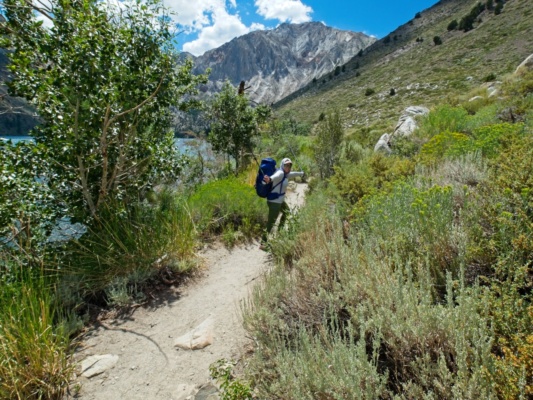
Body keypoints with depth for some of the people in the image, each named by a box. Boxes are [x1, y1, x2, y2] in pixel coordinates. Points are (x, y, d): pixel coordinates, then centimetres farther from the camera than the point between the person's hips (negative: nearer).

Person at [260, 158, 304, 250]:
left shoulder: (285, 174, 9)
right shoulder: (280, 173, -19)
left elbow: (292, 174, 33)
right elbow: (275, 176, -44)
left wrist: (301, 174, 51)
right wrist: (269, 179, -68)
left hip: (280, 200, 11)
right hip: (274, 201, -11)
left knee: (286, 212, 35)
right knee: (271, 222, -14)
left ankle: (280, 230, 55)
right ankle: (263, 243, -10)